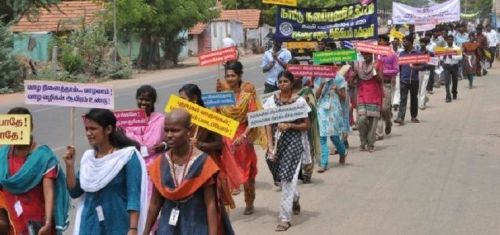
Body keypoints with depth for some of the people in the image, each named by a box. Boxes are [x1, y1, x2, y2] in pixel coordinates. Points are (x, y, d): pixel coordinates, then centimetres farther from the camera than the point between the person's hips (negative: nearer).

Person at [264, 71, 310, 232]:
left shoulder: (299, 101, -4)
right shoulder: (271, 101, 3)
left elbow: (307, 125, -2)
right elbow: (268, 124, 1)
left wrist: (290, 125, -17)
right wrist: (270, 145, -9)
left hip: (294, 142, -4)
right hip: (277, 142, 4)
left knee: (288, 178, -9)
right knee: (283, 177, 16)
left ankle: (285, 218, -4)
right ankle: (295, 199, 48)